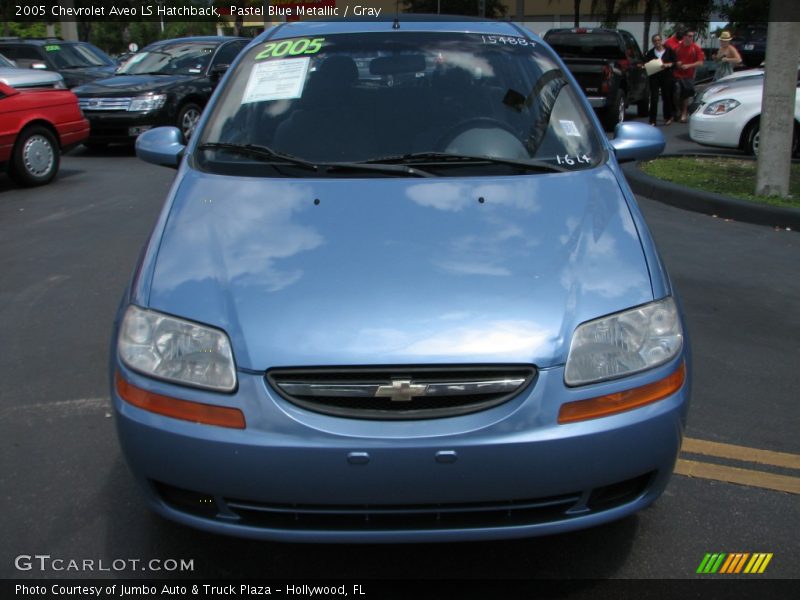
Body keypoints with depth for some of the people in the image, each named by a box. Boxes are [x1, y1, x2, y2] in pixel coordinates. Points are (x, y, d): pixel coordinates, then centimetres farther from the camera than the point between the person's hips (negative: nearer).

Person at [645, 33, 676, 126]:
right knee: (654, 98, -7)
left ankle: (668, 118, 23)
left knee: (667, 97, 6)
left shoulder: (668, 51, 5)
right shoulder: (650, 53, 8)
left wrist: (667, 65, -14)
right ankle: (652, 120, -7)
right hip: (654, 77, 0)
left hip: (666, 76, 0)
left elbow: (674, 62, 4)